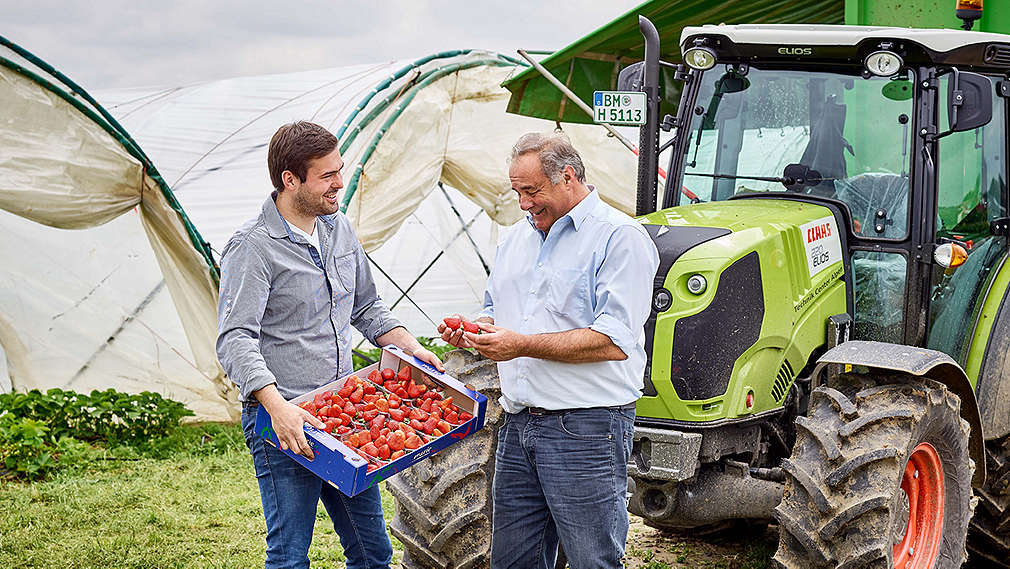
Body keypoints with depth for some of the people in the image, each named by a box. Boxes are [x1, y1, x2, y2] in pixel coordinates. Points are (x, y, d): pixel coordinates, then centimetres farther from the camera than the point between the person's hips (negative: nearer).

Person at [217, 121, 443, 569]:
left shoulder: (339, 229, 11)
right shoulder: (253, 247, -13)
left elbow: (366, 309, 24)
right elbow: (235, 339, -22)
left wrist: (411, 347, 10)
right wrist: (277, 405, -34)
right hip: (283, 420, -7)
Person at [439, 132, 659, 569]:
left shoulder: (620, 238, -9)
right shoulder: (516, 238, 17)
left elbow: (614, 342, -19)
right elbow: (495, 312, 29)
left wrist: (523, 345, -21)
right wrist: (471, 333, 4)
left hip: (586, 431, -8)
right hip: (518, 427, 8)